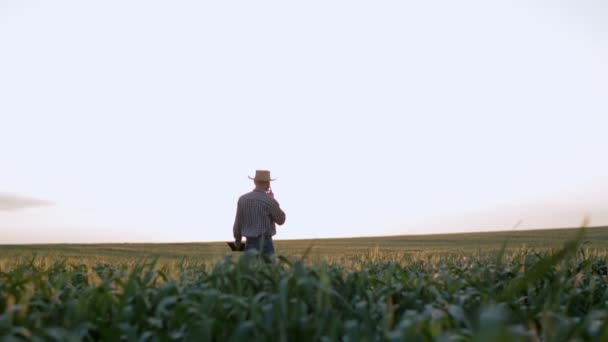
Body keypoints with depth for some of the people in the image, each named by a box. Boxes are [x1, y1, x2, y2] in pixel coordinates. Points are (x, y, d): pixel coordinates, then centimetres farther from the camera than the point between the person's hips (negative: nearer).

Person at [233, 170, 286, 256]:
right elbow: (281, 220, 2)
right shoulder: (269, 201, -13)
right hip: (265, 244, -5)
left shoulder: (242, 199, 1)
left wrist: (237, 240, 21)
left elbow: (238, 224, 5)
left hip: (250, 244, 5)